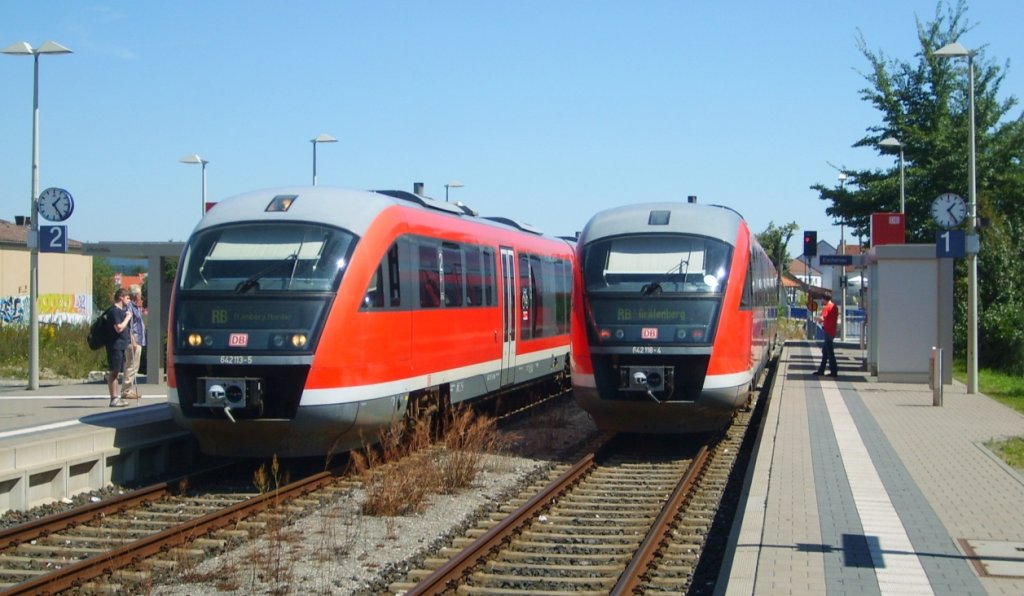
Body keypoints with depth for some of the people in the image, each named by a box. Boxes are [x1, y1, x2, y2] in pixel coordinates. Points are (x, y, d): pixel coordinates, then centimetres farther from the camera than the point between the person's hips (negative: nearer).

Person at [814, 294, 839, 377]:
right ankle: (821, 370, 20)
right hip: (833, 332, 9)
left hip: (828, 332, -9)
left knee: (830, 352, -6)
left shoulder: (827, 307, -14)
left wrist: (817, 318, -5)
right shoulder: (835, 307, 13)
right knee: (825, 351, 15)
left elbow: (822, 318, -26)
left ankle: (834, 371, -7)